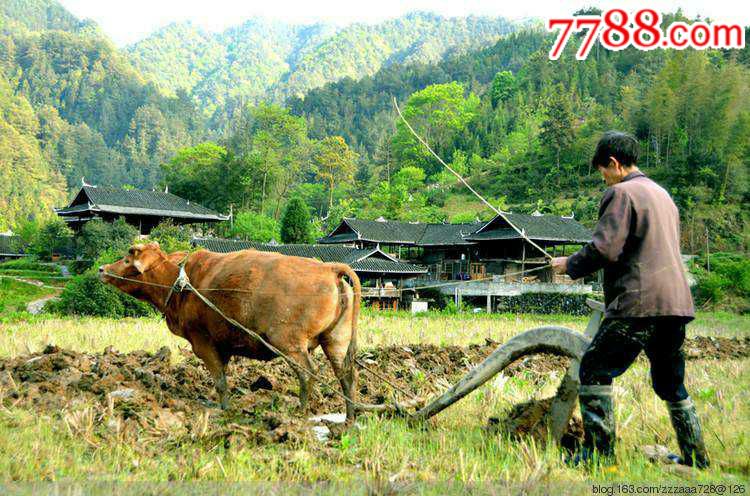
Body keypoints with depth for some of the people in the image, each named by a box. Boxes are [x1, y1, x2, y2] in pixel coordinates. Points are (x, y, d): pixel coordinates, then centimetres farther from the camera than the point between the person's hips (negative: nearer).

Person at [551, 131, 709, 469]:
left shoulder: (622, 193, -7)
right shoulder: (663, 195, 21)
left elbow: (604, 248, -16)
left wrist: (570, 265, 0)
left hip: (639, 303, -9)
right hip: (675, 302, 9)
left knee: (594, 371, -3)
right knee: (670, 382, 19)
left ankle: (599, 453, -5)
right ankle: (695, 460, 24)